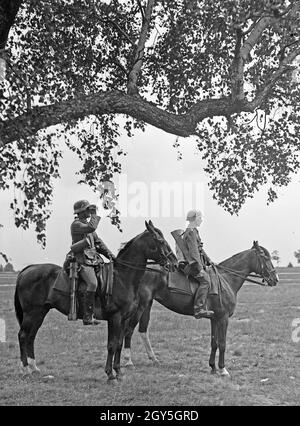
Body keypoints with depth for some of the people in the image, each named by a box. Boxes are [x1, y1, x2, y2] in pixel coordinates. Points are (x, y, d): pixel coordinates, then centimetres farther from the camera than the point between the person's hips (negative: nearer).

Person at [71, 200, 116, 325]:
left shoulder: (87, 224, 22)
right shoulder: (76, 224, -6)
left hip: (93, 259, 10)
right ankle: (88, 317, -26)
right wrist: (95, 215, -7)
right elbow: (91, 227, -25)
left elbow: (98, 242, 23)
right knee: (92, 283, -27)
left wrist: (109, 254, 11)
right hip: (83, 261, -10)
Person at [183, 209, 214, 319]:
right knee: (205, 280, -24)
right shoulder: (191, 232, -13)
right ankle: (199, 309, -31)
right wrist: (200, 268, -24)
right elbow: (194, 251, -20)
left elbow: (200, 249, 28)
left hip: (195, 263, 11)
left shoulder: (194, 231, 20)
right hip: (192, 264, -11)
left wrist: (209, 261, 24)